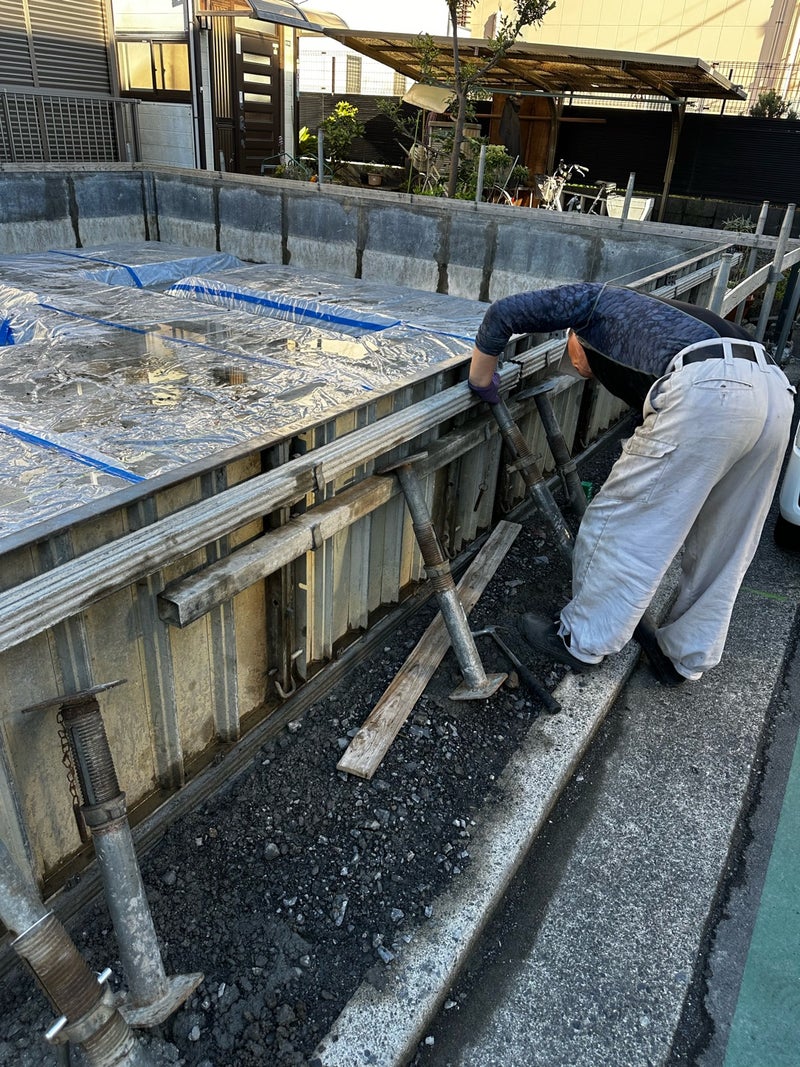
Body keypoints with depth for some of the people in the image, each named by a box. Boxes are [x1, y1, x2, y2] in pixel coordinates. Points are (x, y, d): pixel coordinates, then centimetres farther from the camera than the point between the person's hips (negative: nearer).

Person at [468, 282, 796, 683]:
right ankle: (688, 656, 35)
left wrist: (481, 381, 27)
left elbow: (504, 313, 12)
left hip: (707, 392, -9)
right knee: (722, 547, 19)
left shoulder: (595, 300, 24)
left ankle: (582, 640, 21)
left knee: (623, 521, 7)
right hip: (774, 385, 9)